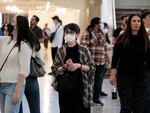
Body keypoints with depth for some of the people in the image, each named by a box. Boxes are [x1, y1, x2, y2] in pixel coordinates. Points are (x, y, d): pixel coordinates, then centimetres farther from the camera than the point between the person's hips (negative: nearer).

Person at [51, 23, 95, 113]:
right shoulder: (61, 51, 3)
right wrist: (64, 67, -14)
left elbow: (92, 68, -1)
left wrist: (79, 65, -15)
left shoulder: (83, 50, 0)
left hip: (81, 88, -1)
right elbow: (54, 69, 4)